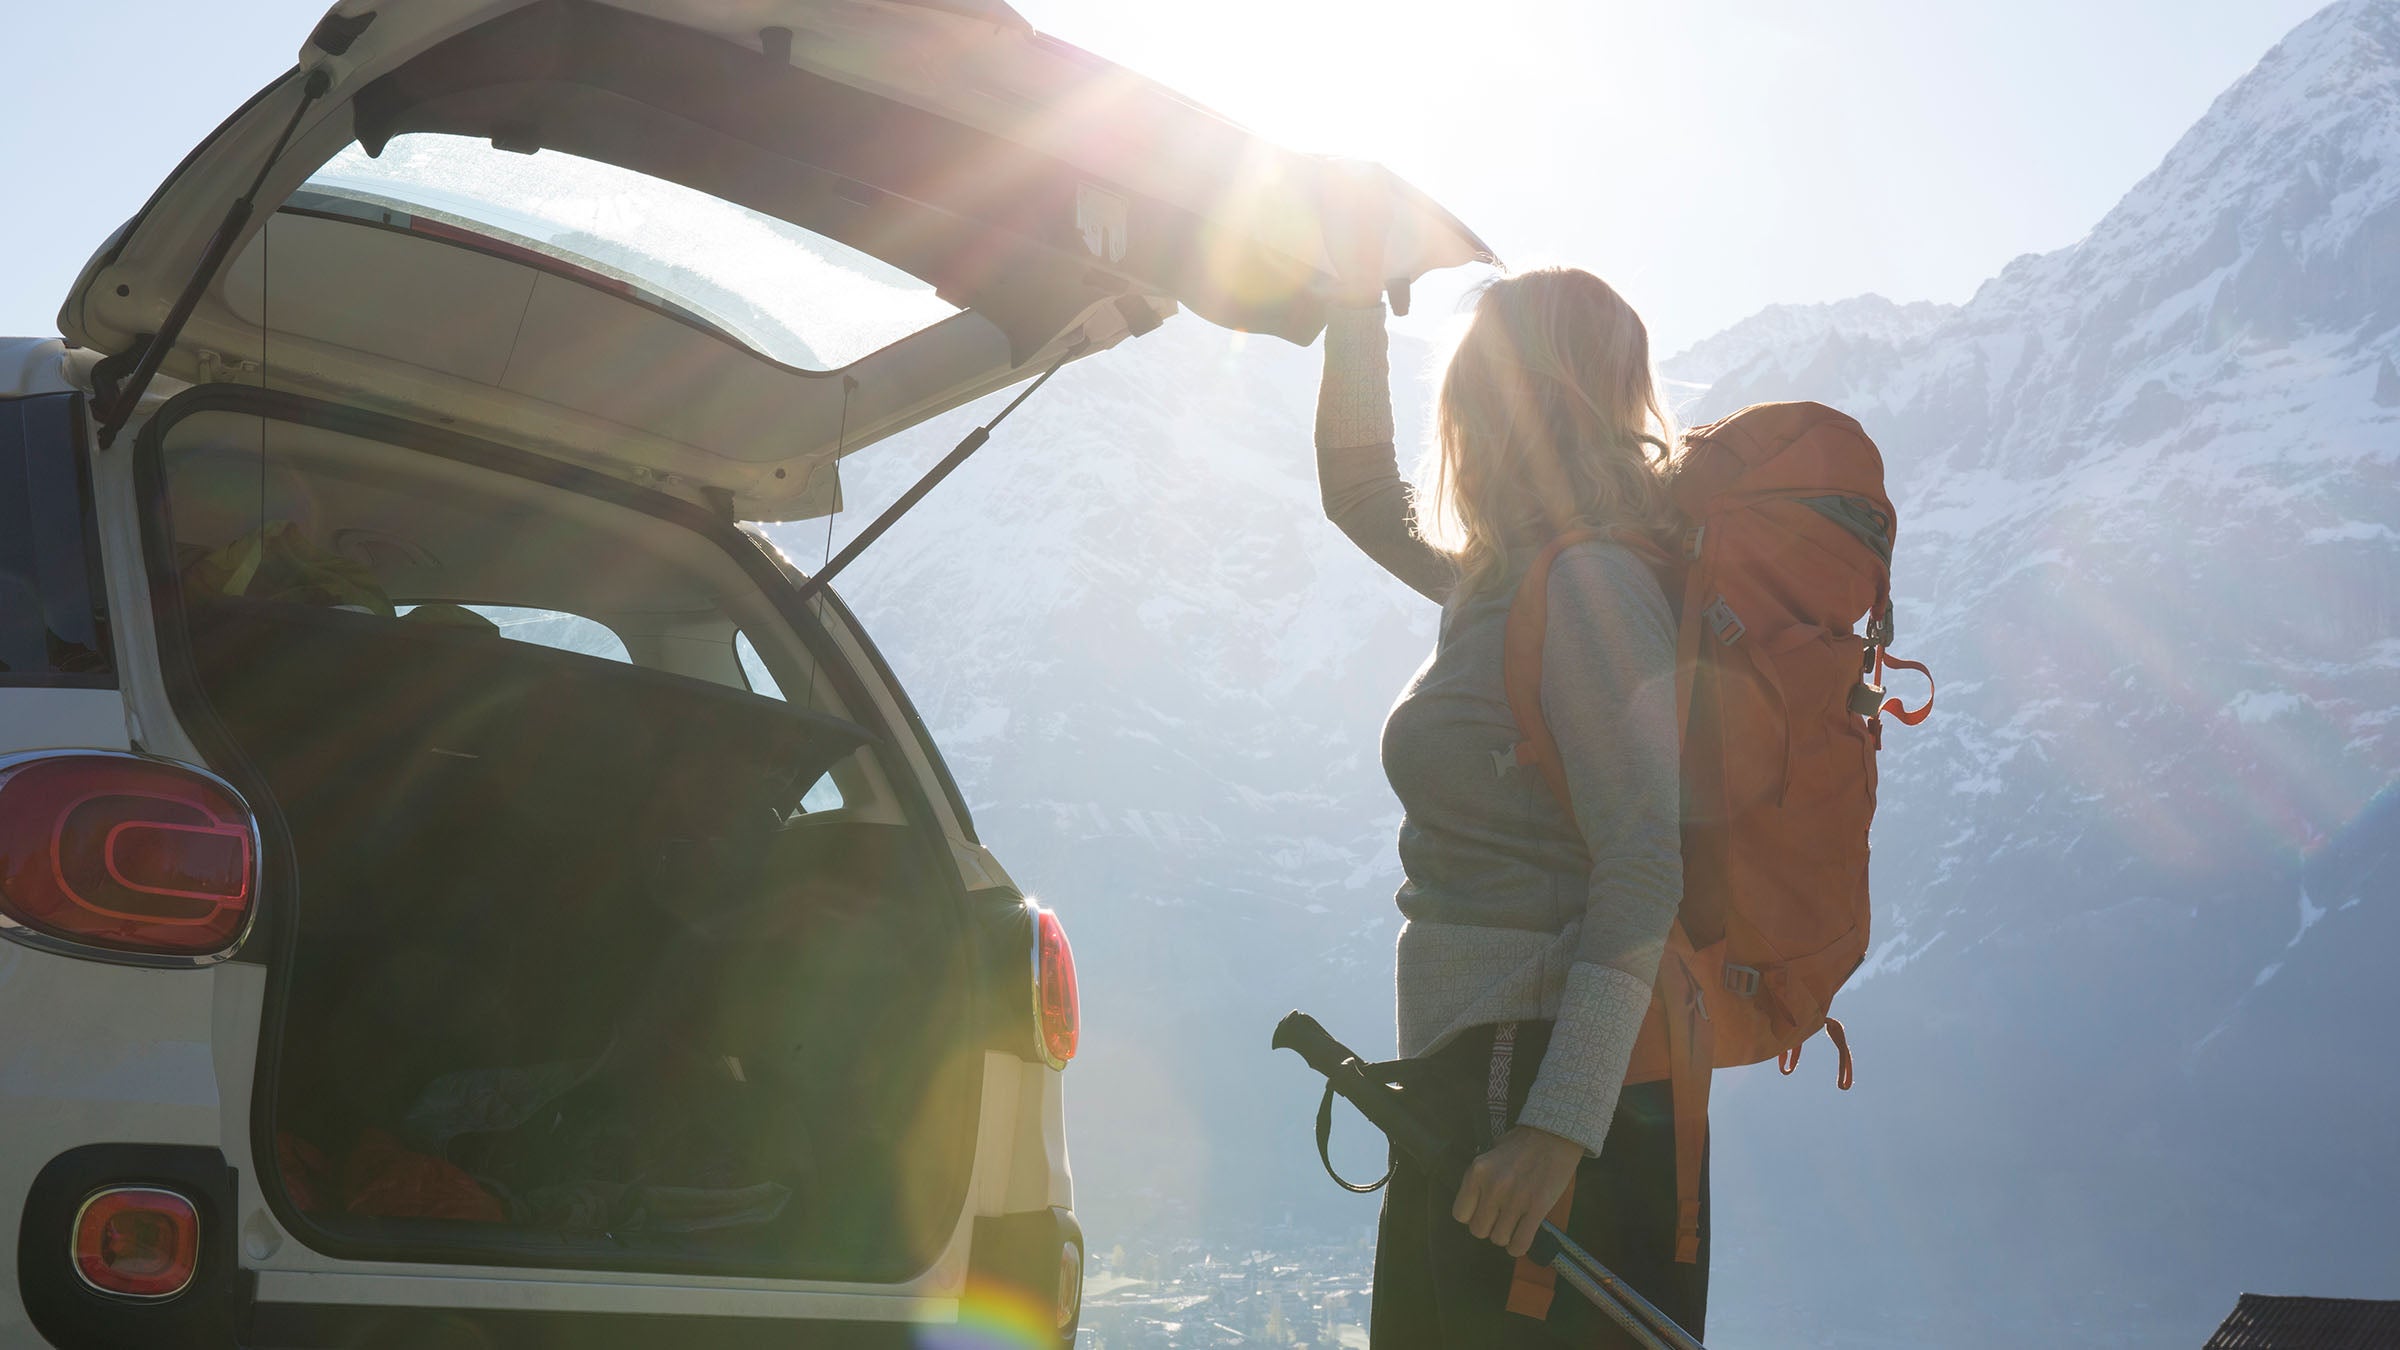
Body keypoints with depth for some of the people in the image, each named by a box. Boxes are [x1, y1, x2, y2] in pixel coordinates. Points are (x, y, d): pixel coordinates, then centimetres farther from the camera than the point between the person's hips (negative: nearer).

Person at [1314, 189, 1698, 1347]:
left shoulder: (1588, 586, -16)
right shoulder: (1509, 581, 13)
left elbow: (1643, 873, -24)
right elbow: (1361, 492, 33)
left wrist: (1558, 1126, -31)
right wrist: (1357, 301, 26)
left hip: (1535, 1091, -10)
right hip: (1480, 1083, 10)